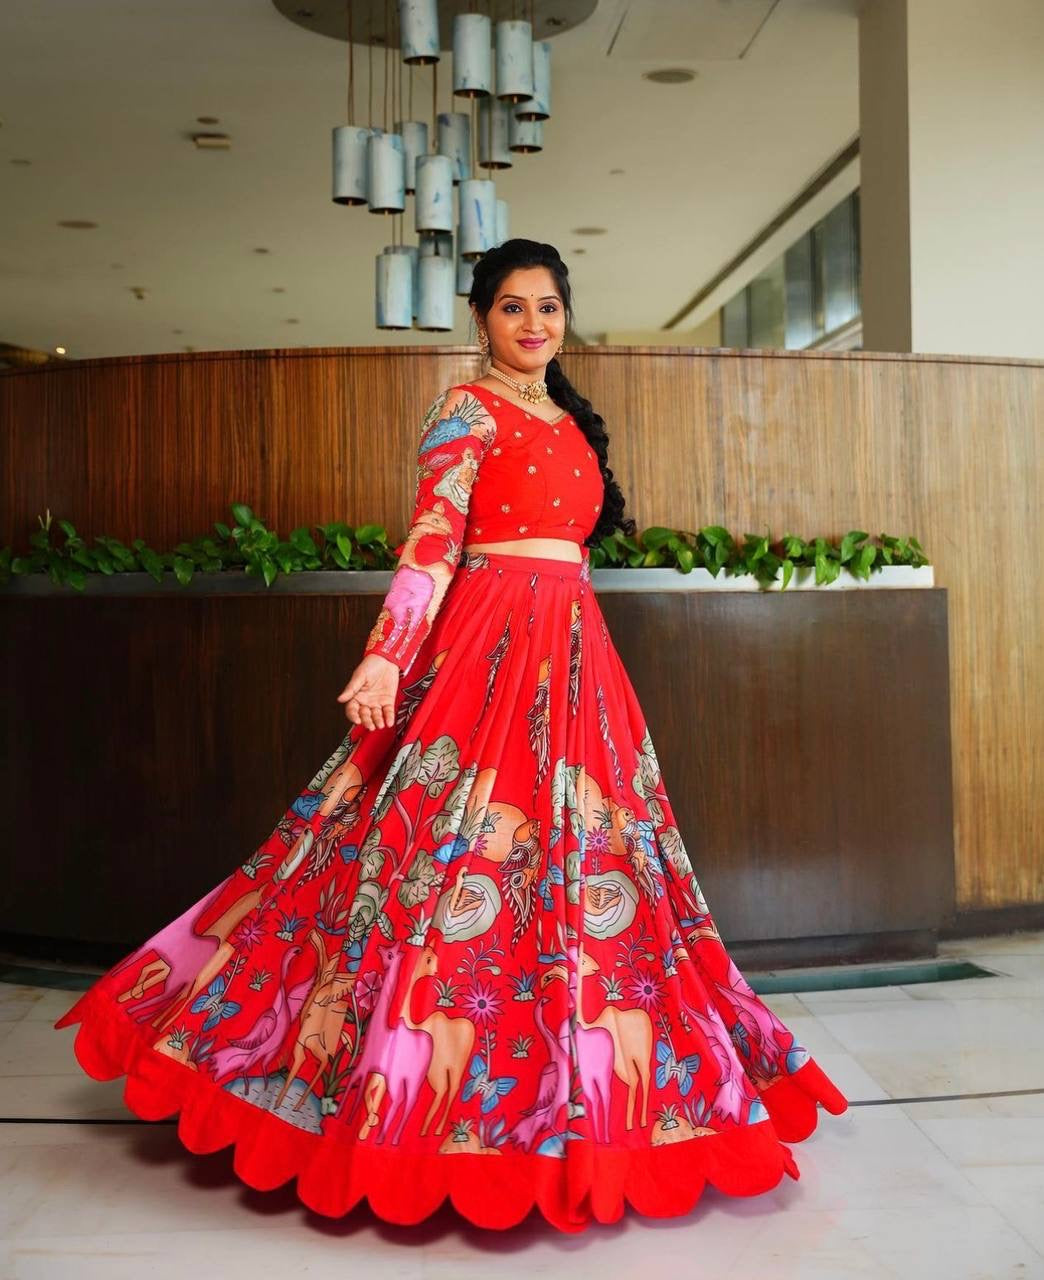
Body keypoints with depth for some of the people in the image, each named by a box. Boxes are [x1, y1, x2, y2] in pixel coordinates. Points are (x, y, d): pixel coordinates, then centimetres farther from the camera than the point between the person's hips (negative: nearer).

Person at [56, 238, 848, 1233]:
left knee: (582, 857, 9)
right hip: (488, 644, -7)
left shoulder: (569, 421, 21)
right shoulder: (466, 409, -1)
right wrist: (387, 656, -25)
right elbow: (431, 540, -13)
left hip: (575, 653, 8)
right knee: (461, 851, -7)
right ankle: (421, 1087, 5)